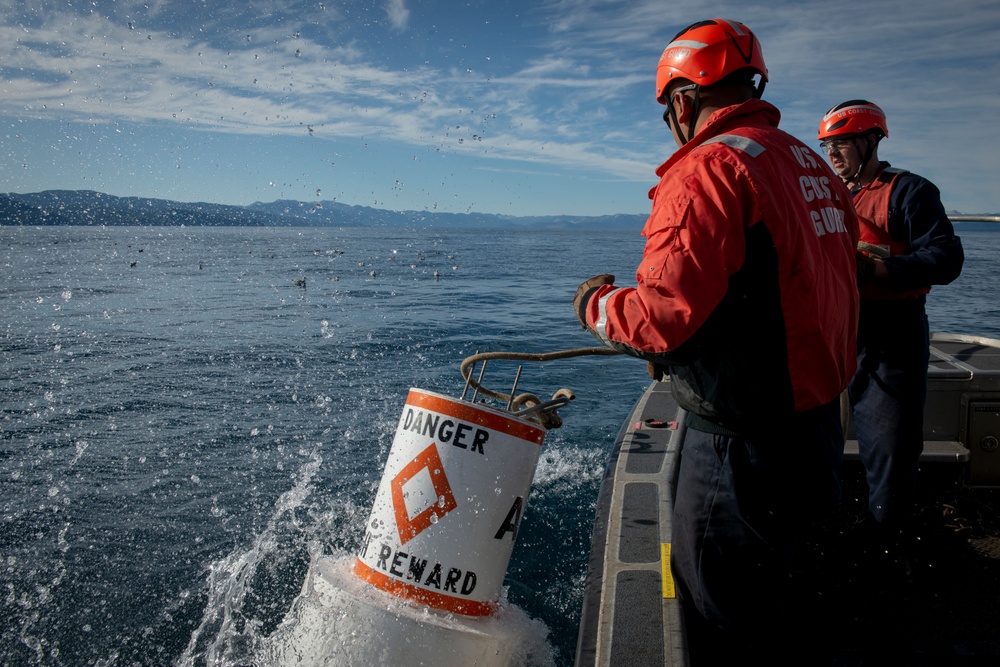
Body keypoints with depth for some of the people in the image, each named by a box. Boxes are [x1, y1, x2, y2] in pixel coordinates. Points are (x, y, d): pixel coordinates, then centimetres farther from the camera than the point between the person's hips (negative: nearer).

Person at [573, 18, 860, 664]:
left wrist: (597, 304, -4)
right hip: (817, 430, 9)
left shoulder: (708, 168, -18)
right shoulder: (813, 164, 11)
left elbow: (664, 315, -26)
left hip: (744, 447, -9)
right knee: (765, 597, 27)